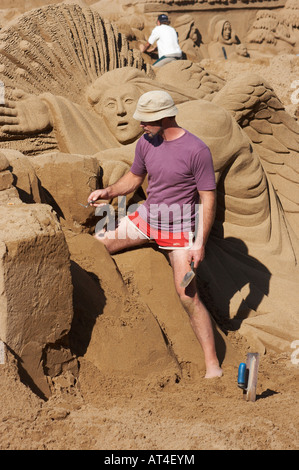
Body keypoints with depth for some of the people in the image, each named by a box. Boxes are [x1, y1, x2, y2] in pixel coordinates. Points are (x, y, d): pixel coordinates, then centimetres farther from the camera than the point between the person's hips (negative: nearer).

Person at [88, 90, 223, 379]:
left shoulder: (196, 151, -21)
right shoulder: (146, 143, -3)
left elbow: (208, 199, -17)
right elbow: (135, 177, 15)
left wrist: (200, 244, -21)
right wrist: (109, 192, -4)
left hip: (179, 230, -6)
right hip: (146, 219, 6)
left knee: (188, 297, -11)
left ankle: (213, 366, -4)